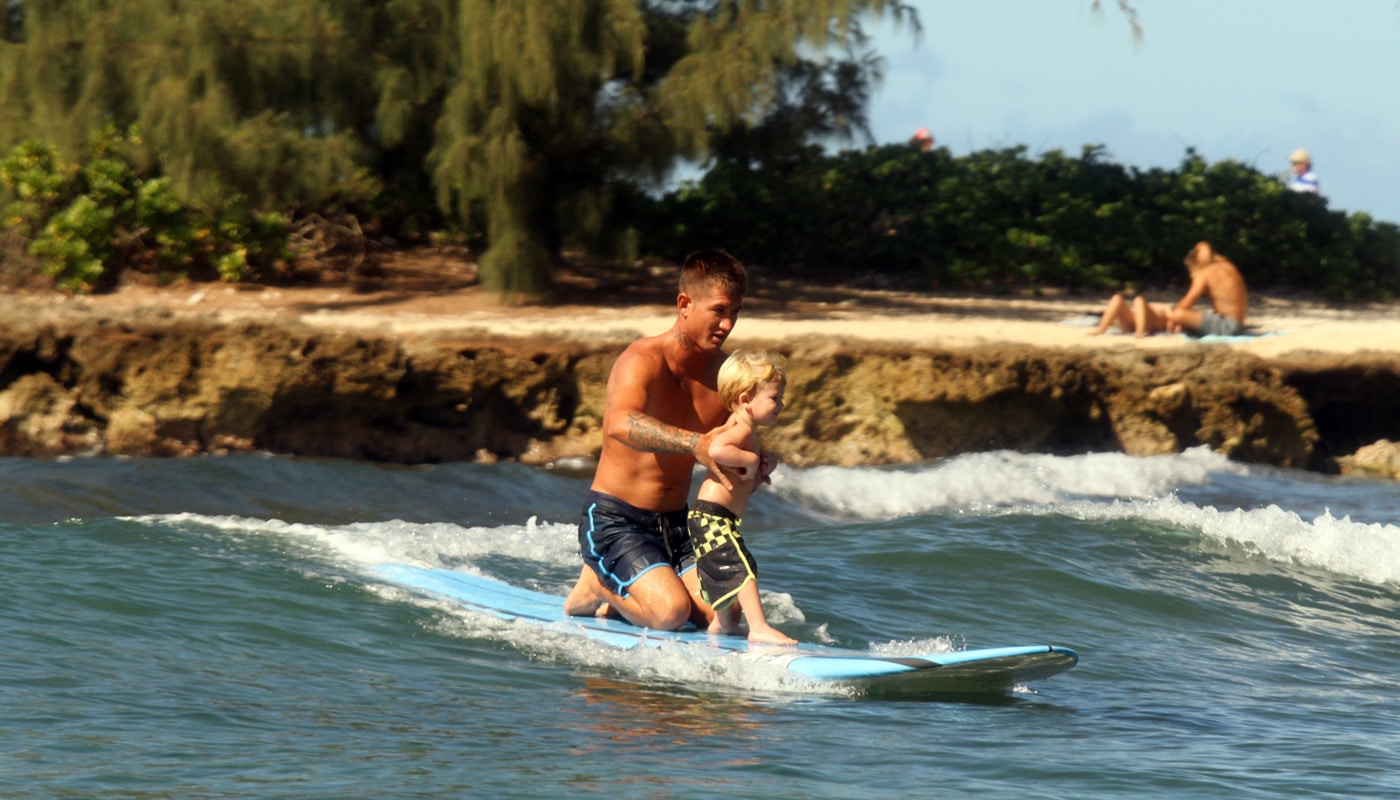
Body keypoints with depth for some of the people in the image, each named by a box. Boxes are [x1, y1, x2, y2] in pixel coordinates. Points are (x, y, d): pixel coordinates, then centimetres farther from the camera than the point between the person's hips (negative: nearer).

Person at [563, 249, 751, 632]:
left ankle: (616, 591, 13)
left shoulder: (724, 371, 4)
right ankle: (596, 586, 5)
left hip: (674, 526, 7)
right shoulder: (642, 361, -18)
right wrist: (694, 443, -52)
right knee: (671, 612, -26)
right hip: (614, 522, -7)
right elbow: (620, 424, -39)